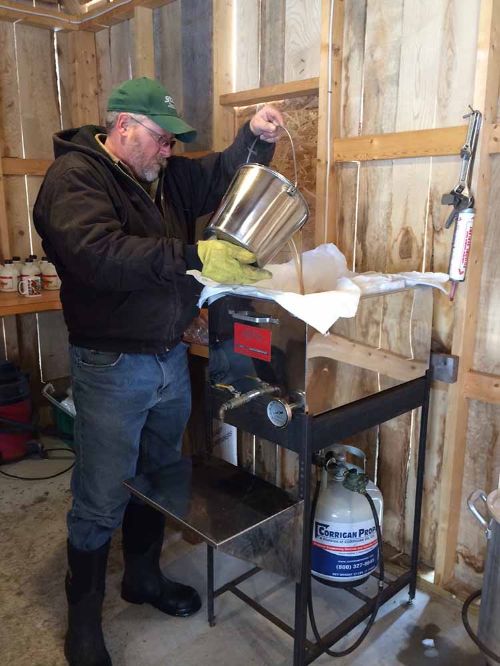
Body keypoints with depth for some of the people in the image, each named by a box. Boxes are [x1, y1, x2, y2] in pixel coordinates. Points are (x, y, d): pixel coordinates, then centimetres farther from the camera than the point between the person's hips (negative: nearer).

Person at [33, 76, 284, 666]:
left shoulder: (164, 175, 12)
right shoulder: (74, 175, -12)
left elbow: (221, 175, 17)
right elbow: (97, 254, -29)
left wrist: (256, 136, -2)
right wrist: (193, 258, -35)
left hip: (170, 357, 8)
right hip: (111, 367, -7)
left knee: (158, 479, 21)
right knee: (101, 501, 4)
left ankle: (143, 577, 43)